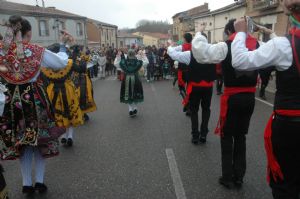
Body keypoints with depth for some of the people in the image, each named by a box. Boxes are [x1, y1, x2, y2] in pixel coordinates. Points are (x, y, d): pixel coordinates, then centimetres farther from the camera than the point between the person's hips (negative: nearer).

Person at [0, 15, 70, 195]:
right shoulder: (37, 51, -10)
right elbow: (62, 62, 1)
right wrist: (63, 49, 18)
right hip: (34, 98, -2)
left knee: (21, 140, 15)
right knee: (40, 137, 13)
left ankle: (27, 184, 21)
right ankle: (40, 181, 19)